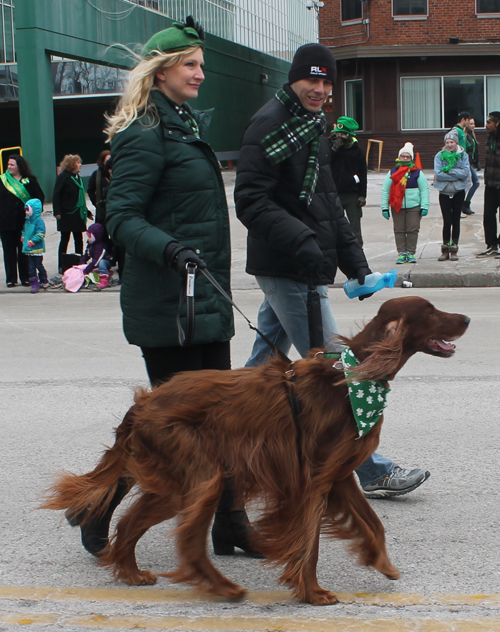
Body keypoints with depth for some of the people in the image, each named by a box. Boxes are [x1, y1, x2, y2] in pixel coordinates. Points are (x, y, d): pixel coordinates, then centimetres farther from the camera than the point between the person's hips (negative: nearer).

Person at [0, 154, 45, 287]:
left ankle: (25, 278, 13)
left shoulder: (30, 181, 1)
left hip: (24, 221, -1)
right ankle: (11, 279, 10)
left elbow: (40, 196, 6)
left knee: (24, 251, 5)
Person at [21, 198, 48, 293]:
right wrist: (23, 238, 8)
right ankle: (34, 284, 8)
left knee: (39, 265, 3)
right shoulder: (27, 221, 12)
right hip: (29, 249, 8)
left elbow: (40, 234, -20)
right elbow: (24, 231, 26)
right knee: (32, 267, 6)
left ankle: (44, 281, 19)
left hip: (37, 249, -8)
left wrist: (32, 241, -22)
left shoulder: (38, 221, -14)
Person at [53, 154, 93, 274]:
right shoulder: (63, 177, -9)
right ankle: (61, 266, 4)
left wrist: (86, 212, 24)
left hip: (78, 214, 7)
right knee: (65, 239, -2)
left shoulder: (77, 177, 15)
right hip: (66, 215, -7)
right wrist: (57, 212, -22)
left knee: (79, 239, 8)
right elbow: (56, 195, -14)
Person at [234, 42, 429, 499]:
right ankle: (373, 471, -2)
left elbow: (327, 203, 23)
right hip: (288, 271, -10)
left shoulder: (312, 127, 18)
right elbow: (251, 201, -22)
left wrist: (355, 262, 16)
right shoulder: (270, 125, -13)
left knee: (265, 363, 15)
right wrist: (301, 241, -32)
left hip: (295, 269, 10)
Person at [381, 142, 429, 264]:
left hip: (414, 207, -1)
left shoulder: (417, 173, 6)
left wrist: (424, 206, -3)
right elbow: (385, 190, 9)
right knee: (399, 230, 1)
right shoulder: (392, 173, 9)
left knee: (413, 230, -2)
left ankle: (411, 253, 6)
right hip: (397, 207, 1)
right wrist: (384, 207, 3)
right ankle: (401, 253, 6)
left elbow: (424, 190, 4)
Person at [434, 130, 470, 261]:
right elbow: (438, 174, -12)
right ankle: (445, 249, 5)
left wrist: (449, 170, -16)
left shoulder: (463, 155, 1)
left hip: (458, 192, 1)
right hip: (444, 192, -1)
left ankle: (454, 249, 11)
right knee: (447, 221, -4)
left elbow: (466, 173, -11)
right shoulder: (439, 156, -1)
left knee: (456, 220, 5)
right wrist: (457, 175, -13)